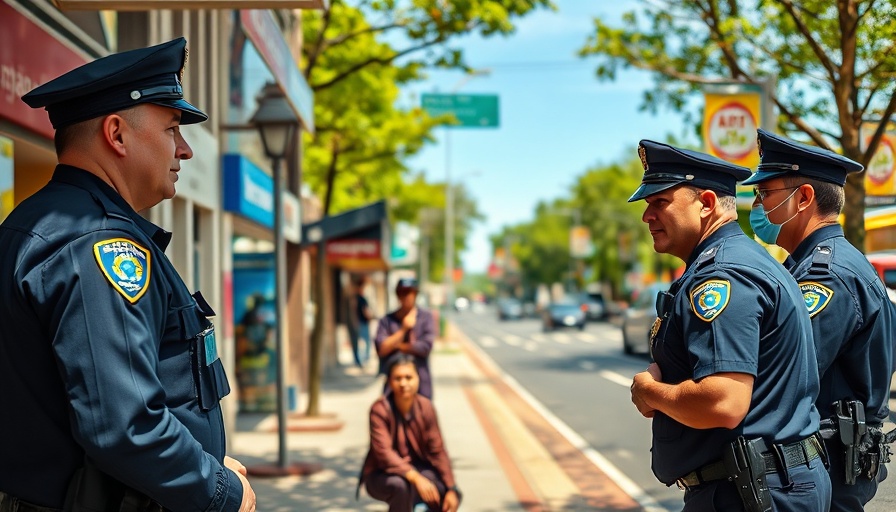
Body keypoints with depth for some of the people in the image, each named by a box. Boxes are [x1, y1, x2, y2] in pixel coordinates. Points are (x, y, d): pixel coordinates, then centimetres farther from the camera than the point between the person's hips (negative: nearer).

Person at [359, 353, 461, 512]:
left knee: (450, 497, -16)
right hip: (382, 475, -4)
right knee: (401, 485, -37)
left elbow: (437, 451, -8)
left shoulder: (425, 407, -9)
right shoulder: (380, 410, -21)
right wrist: (415, 478, -41)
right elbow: (384, 453, -29)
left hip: (417, 468, 5)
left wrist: (451, 489, -17)